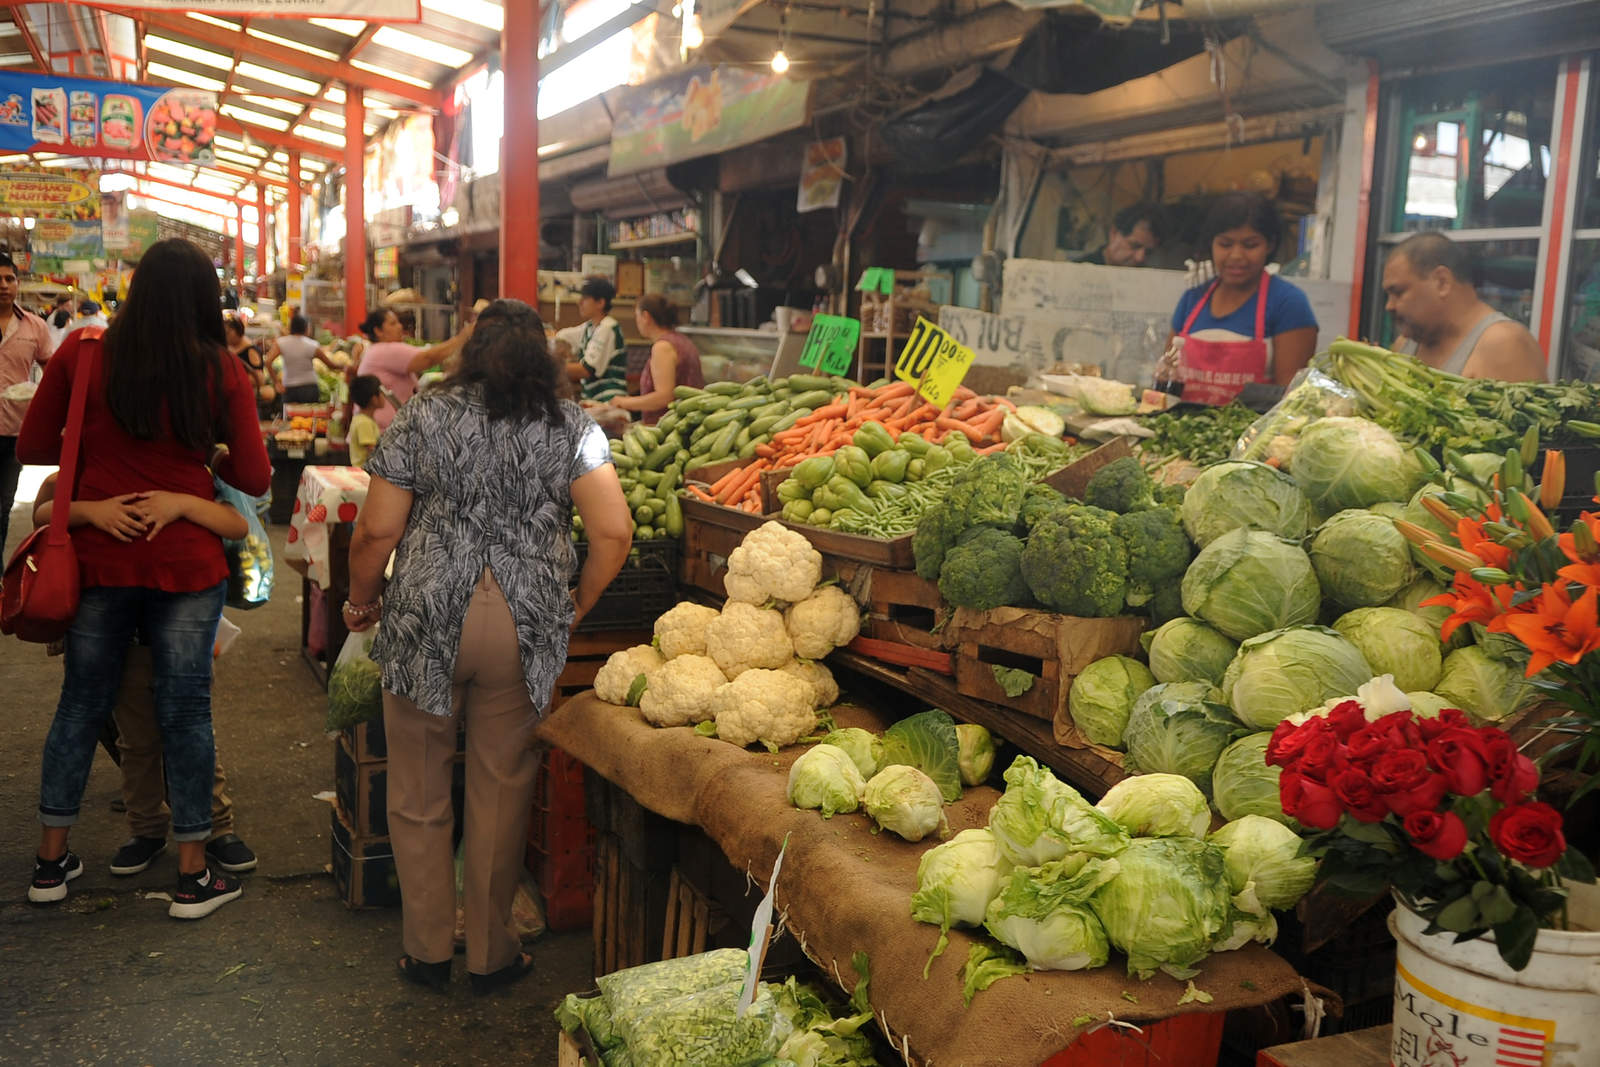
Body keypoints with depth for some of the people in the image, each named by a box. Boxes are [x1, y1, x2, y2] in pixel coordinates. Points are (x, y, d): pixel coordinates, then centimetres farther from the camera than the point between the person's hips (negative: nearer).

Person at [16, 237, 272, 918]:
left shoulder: (81, 355, -5)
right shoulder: (223, 371, -8)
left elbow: (32, 448, 4)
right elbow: (254, 479, -6)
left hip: (97, 555, 2)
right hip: (187, 560, -2)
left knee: (81, 704, 16)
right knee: (185, 710, 7)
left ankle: (50, 861, 28)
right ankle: (193, 877, 16)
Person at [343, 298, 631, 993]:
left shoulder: (423, 417, -1)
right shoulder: (571, 427, 0)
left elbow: (377, 530, -4)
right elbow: (614, 531, -9)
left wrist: (361, 602, 13)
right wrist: (576, 607, 6)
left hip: (426, 623, 0)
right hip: (524, 630, 1)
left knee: (419, 792, 15)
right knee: (502, 791, 13)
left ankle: (427, 951, 26)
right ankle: (492, 954, 25)